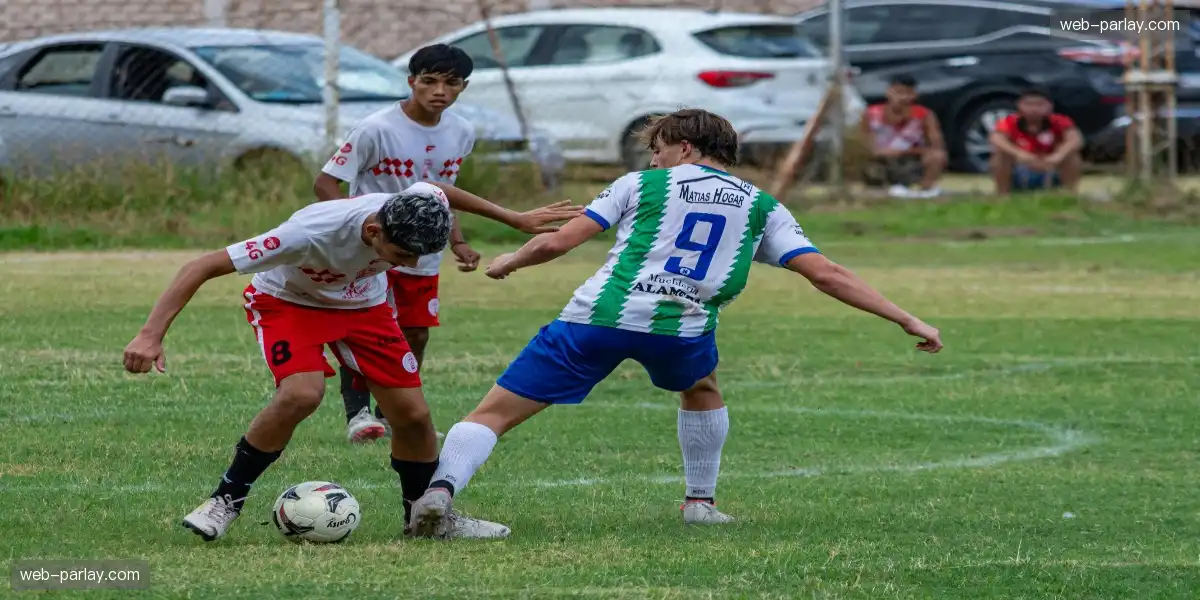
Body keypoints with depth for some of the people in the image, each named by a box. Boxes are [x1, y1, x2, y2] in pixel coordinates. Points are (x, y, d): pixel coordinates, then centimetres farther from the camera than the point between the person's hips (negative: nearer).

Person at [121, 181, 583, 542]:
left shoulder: (415, 204, -27)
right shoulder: (311, 233, -43)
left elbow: (438, 191, 3)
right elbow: (202, 267, -40)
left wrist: (516, 220, 13)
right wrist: (152, 334, -46)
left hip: (363, 304, 5)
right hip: (287, 301, -5)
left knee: (412, 413, -2)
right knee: (302, 394, -32)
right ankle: (226, 499, -15)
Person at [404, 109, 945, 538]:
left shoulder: (644, 185, 15)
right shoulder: (761, 208, 19)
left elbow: (558, 242, 10)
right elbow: (826, 274, 11)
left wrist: (509, 262, 30)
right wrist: (907, 320, 15)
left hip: (597, 316, -2)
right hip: (680, 327, 2)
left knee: (494, 413, 0)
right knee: (702, 391, 39)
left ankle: (442, 488, -24)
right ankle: (701, 502, 36)